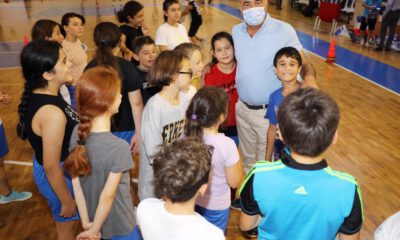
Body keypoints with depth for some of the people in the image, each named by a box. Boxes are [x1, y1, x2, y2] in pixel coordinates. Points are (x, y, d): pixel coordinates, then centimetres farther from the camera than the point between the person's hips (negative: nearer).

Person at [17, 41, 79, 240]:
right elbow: (51, 167, -27)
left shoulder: (37, 95, -5)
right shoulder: (52, 113, -34)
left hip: (58, 169, 8)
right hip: (59, 177, -8)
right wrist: (67, 201, -15)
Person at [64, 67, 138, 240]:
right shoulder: (119, 147, -31)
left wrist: (86, 223, -1)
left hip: (92, 218, 5)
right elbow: (107, 196, -24)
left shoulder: (78, 133, -13)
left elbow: (75, 183, -8)